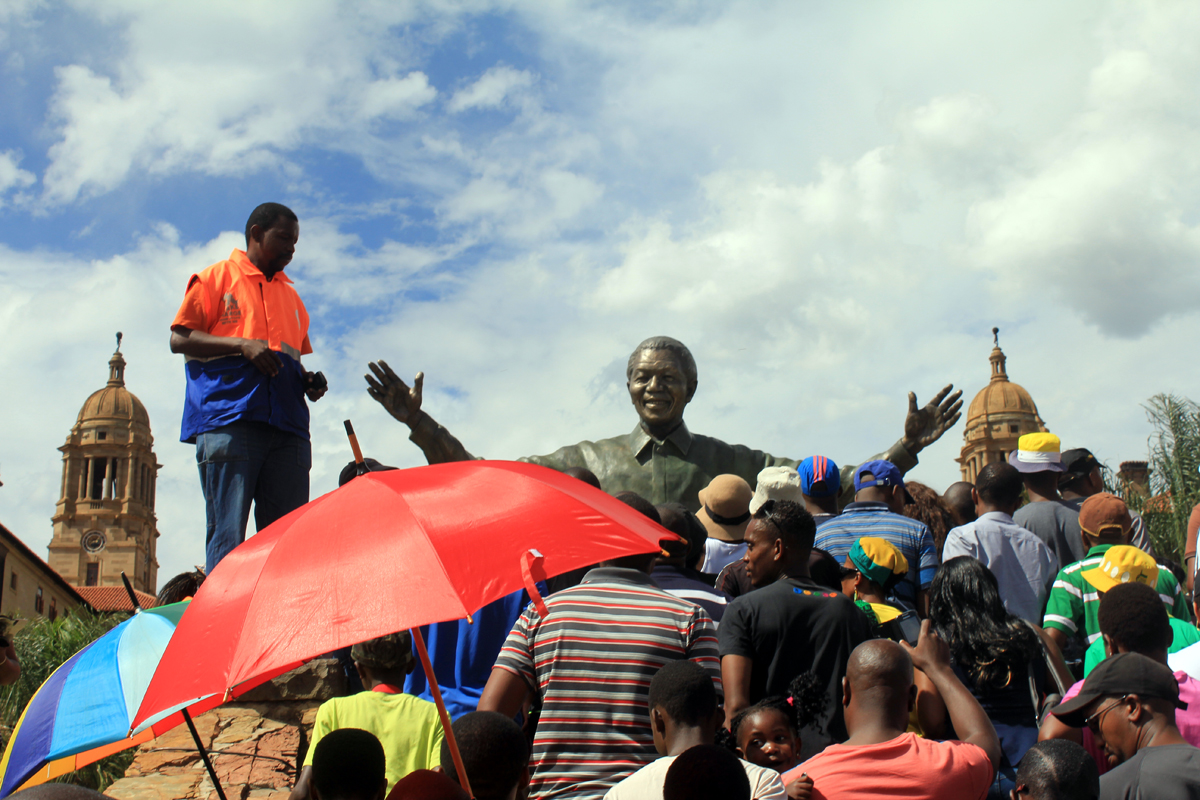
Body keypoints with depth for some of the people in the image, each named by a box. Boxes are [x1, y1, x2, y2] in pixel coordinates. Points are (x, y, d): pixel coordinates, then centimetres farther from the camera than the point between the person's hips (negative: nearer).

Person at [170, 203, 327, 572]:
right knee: (227, 535, -11)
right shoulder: (217, 277, 12)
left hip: (288, 428, 5)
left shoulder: (291, 296, 28)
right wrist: (242, 345, -10)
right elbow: (179, 339, 3)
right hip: (227, 422, -5)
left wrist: (309, 383, 9)